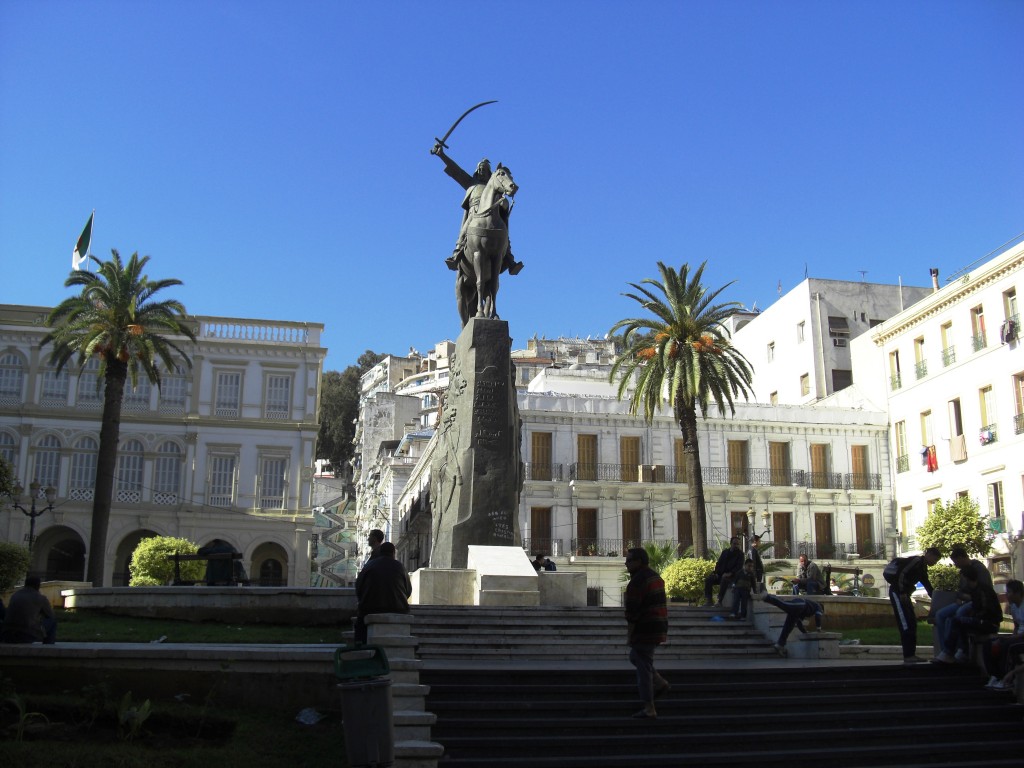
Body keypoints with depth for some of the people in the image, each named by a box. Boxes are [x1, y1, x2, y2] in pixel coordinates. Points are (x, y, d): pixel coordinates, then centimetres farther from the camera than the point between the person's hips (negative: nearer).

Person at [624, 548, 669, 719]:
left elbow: (632, 611, -19)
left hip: (644, 632, -10)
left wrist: (629, 634, -10)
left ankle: (649, 708, 0)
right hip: (659, 628, 10)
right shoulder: (655, 577, 14)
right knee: (635, 657, 24)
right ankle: (661, 683, 18)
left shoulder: (638, 581, -17)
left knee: (643, 668, -3)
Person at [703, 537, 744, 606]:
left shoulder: (740, 554, 5)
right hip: (720, 574, 5)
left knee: (724, 580, -39)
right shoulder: (725, 552, 18)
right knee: (708, 579, -19)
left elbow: (739, 566, -7)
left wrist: (729, 573, -20)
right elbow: (719, 563, 17)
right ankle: (708, 600, -18)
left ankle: (719, 601, -36)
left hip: (731, 575, -5)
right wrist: (716, 572, -2)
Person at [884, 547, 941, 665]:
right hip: (897, 592, -10)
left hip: (903, 594, 10)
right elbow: (901, 574, -23)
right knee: (905, 624, -12)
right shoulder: (917, 561, -12)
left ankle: (911, 655, 12)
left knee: (912, 623, 9)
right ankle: (908, 656, -13)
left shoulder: (923, 567, 19)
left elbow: (927, 585, 23)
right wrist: (902, 593, -22)